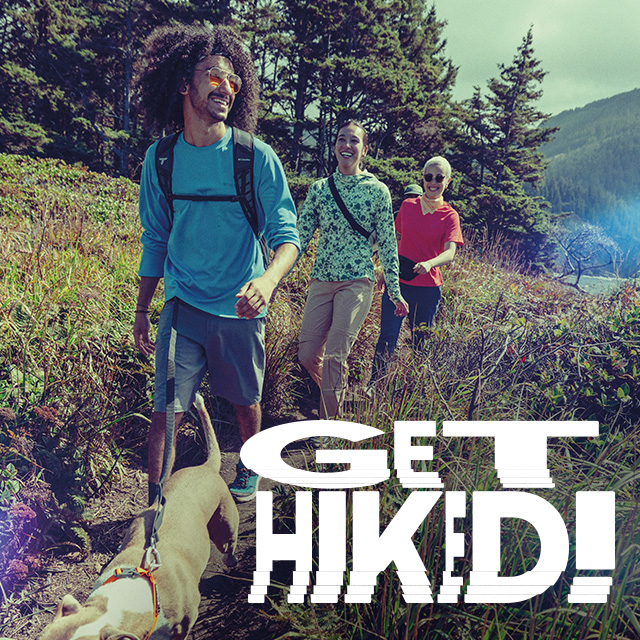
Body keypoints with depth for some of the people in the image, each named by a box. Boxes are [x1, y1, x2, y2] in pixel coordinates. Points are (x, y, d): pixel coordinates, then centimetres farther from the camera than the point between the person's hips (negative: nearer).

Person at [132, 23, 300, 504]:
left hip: (239, 308, -1)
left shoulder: (257, 158, -8)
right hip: (182, 306, 1)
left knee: (246, 403, 15)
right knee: (165, 411, -2)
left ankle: (249, 469, 44)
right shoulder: (160, 159, 1)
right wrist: (142, 311, 12)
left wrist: (268, 279, -33)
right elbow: (155, 241, 10)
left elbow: (286, 234, -11)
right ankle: (154, 507, 15)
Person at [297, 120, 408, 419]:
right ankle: (336, 396, 32)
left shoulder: (377, 190, 1)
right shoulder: (319, 188, 8)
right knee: (307, 355, 3)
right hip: (321, 281, 4)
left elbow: (387, 245, 4)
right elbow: (300, 236, 9)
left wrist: (395, 293, 4)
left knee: (334, 356, -12)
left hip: (357, 282, -4)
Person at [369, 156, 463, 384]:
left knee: (420, 344, 7)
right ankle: (374, 385, 5)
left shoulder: (450, 216, -2)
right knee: (387, 337, -4)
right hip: (398, 281, 2)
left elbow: (450, 253, -16)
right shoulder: (407, 205, 7)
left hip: (428, 288, -1)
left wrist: (429, 263, -36)